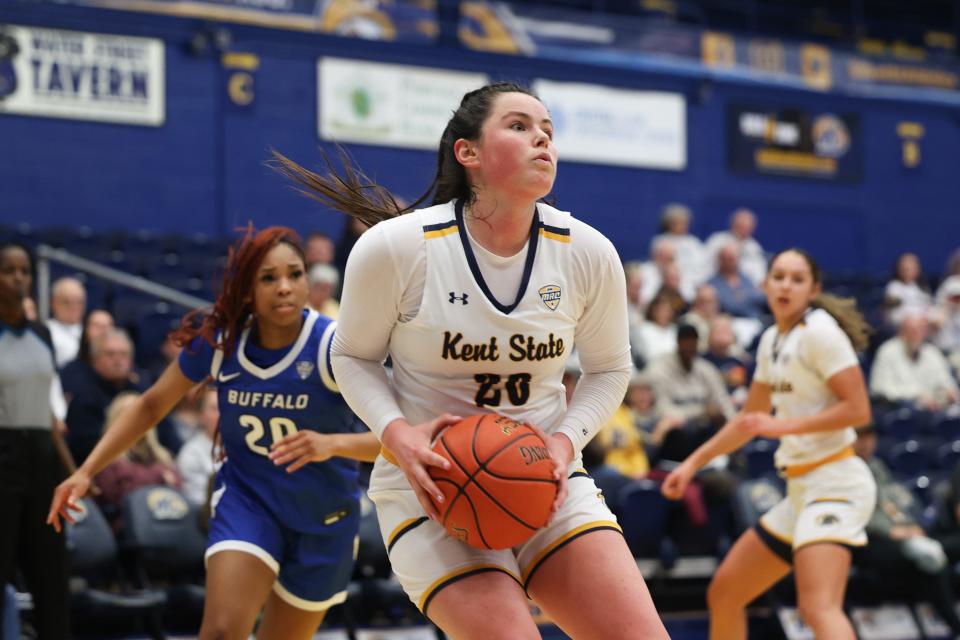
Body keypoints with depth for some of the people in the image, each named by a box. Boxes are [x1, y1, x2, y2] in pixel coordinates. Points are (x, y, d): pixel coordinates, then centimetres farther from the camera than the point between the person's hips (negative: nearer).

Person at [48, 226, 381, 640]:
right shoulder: (217, 341, -12)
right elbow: (151, 405, 2)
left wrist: (332, 443, -46)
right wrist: (86, 472, -5)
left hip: (324, 520, -1)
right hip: (247, 499, 1)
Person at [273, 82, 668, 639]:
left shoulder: (589, 254, -5)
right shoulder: (394, 248, -13)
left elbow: (609, 368, 10)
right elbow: (354, 357, 2)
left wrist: (566, 440, -8)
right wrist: (397, 435, -16)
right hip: (431, 487, -3)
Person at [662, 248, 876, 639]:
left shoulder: (819, 330, -11)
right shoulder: (772, 341, 14)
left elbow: (858, 409, -17)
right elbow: (750, 420, 26)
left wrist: (785, 425, -21)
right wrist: (692, 464, 22)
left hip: (834, 483, -9)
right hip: (801, 488, 9)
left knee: (818, 608, -29)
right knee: (723, 595, 15)